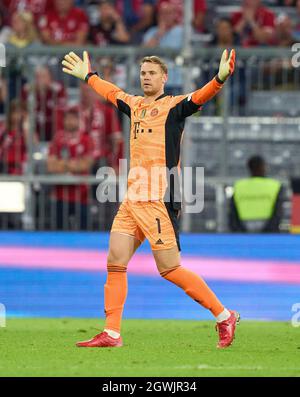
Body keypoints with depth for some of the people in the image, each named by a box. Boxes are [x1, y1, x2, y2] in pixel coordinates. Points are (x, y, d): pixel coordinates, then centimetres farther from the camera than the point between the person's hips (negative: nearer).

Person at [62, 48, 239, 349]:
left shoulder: (173, 106, -3)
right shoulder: (135, 106, 18)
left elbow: (199, 97, -21)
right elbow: (112, 92, 38)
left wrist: (220, 79, -40)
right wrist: (88, 76, 50)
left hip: (159, 198, -8)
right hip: (132, 198, 8)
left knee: (169, 269, -8)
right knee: (115, 261, 2)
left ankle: (224, 317, 3)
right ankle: (111, 334, 6)